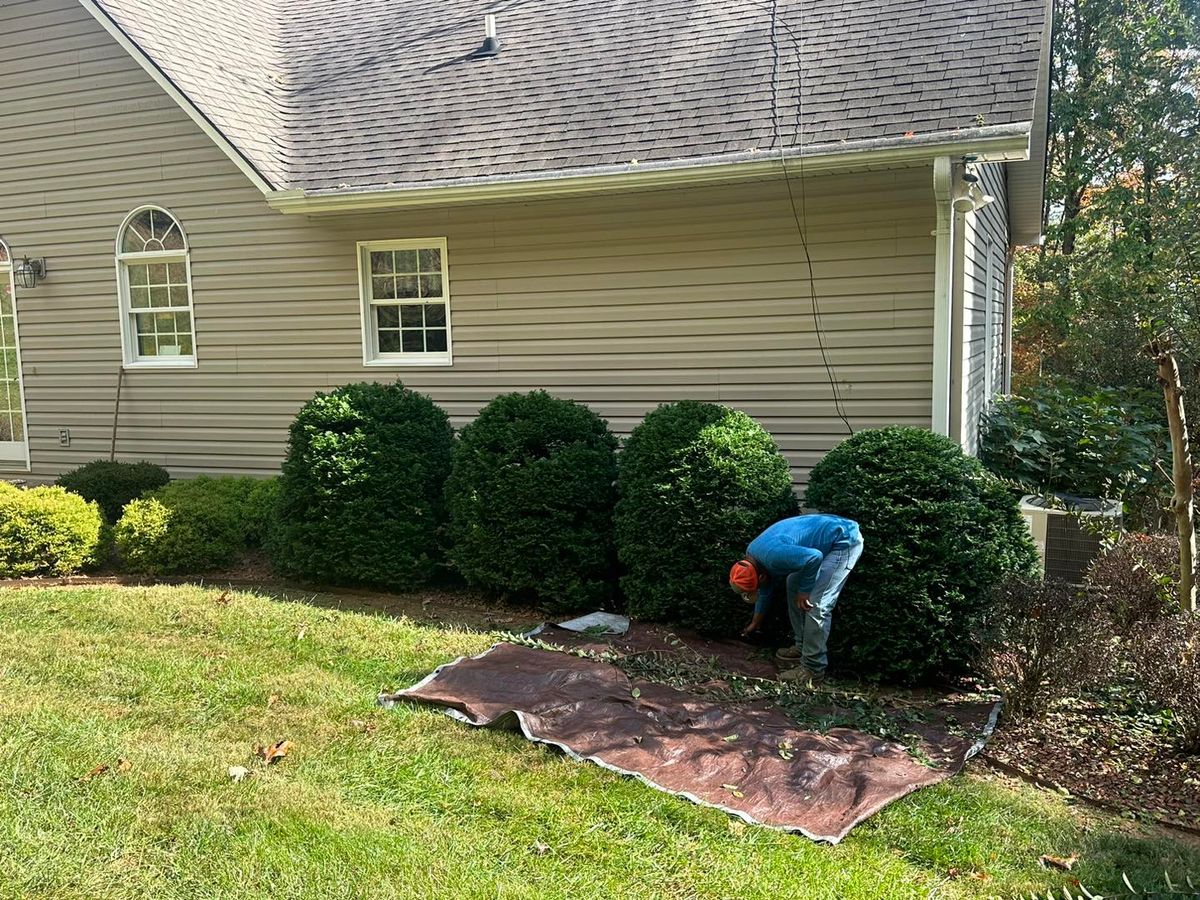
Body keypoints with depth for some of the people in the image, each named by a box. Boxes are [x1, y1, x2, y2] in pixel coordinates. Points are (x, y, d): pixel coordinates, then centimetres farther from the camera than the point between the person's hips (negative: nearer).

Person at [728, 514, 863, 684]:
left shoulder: (773, 556, -27)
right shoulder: (752, 554, 5)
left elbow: (814, 557, -29)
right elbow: (765, 590, 21)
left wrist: (804, 590, -15)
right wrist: (755, 623, 32)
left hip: (845, 540, -10)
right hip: (829, 533, 10)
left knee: (815, 604, -13)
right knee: (793, 584, 15)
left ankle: (813, 669, -3)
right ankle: (803, 648, 23)